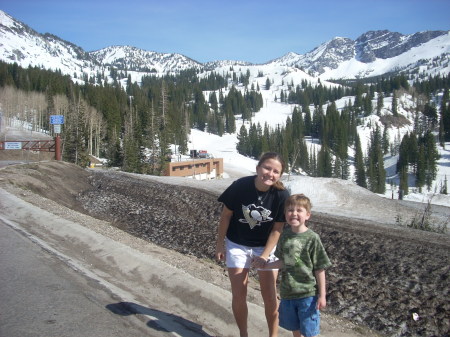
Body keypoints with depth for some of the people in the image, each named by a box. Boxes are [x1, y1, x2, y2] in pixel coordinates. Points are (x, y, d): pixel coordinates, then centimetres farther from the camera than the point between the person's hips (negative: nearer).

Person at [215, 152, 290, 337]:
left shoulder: (282, 195, -22)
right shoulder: (240, 186, -24)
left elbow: (277, 229, -12)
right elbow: (226, 215, -9)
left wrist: (265, 255, -17)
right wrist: (220, 243, -2)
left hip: (266, 246, 0)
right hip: (237, 245, 0)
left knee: (270, 296, 4)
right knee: (238, 295, 4)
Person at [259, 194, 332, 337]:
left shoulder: (312, 238, -15)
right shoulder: (285, 235, -1)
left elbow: (320, 269, -11)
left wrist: (322, 295, -9)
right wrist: (266, 265, -2)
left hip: (307, 294, -4)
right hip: (287, 292, 5)